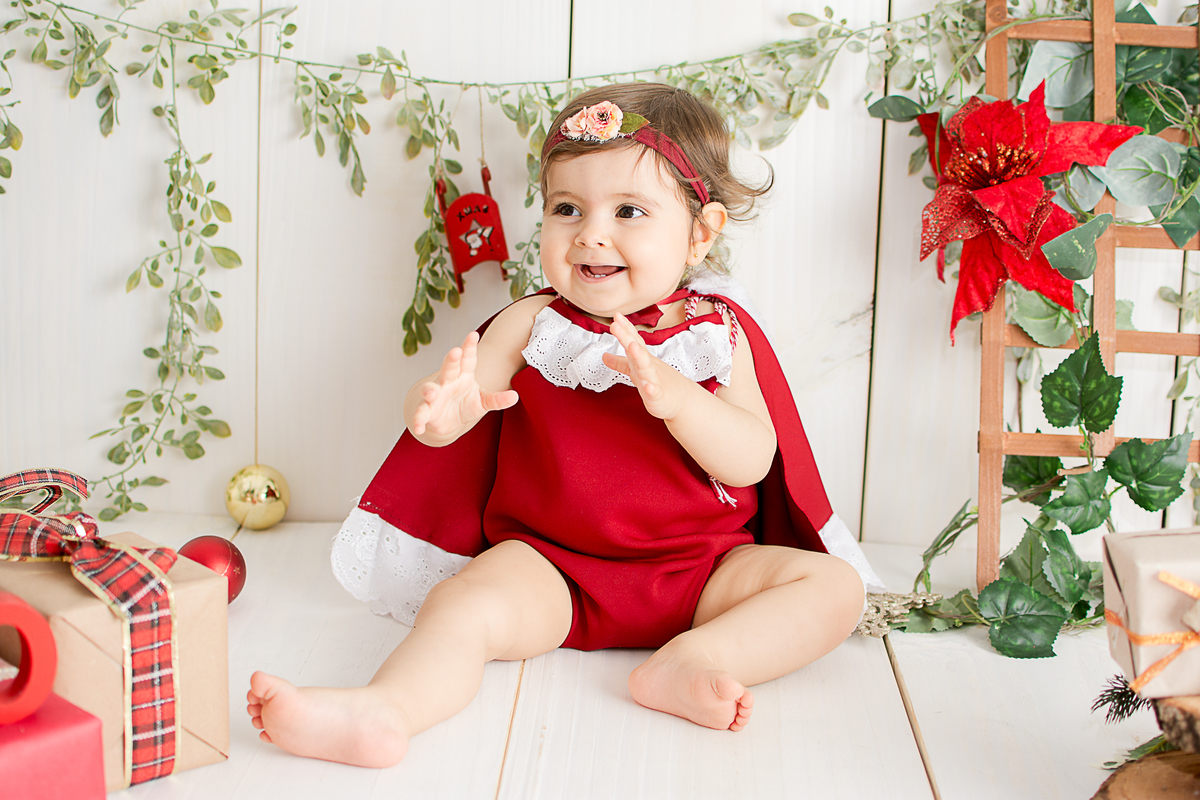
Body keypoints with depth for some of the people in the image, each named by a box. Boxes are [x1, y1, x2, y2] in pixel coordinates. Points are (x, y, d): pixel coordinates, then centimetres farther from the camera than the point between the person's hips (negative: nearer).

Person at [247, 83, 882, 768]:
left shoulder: (717, 334, 1)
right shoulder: (532, 326, 3)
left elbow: (754, 462, -10)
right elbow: (432, 417, -4)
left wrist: (672, 394, -28)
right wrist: (445, 409, -30)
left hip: (702, 571, 1)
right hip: (549, 567, -1)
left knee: (835, 585, -17)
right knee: (464, 603, -27)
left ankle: (692, 661, -32)